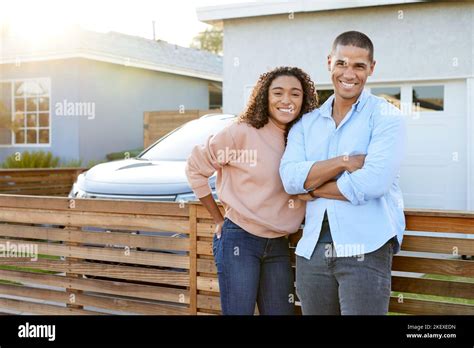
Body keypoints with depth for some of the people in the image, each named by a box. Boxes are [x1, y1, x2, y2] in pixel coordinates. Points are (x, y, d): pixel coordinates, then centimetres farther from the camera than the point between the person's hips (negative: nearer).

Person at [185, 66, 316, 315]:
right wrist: (219, 220, -1)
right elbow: (195, 168, -3)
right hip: (239, 241, -5)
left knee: (281, 311, 12)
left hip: (279, 246, 5)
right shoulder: (241, 133, -10)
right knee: (238, 311, 2)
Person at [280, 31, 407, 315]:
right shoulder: (307, 123, 12)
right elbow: (290, 178, -4)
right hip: (312, 249, 5)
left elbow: (373, 182, -16)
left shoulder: (385, 116, -2)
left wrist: (312, 188, -5)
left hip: (366, 249, -4)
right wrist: (346, 161, -15)